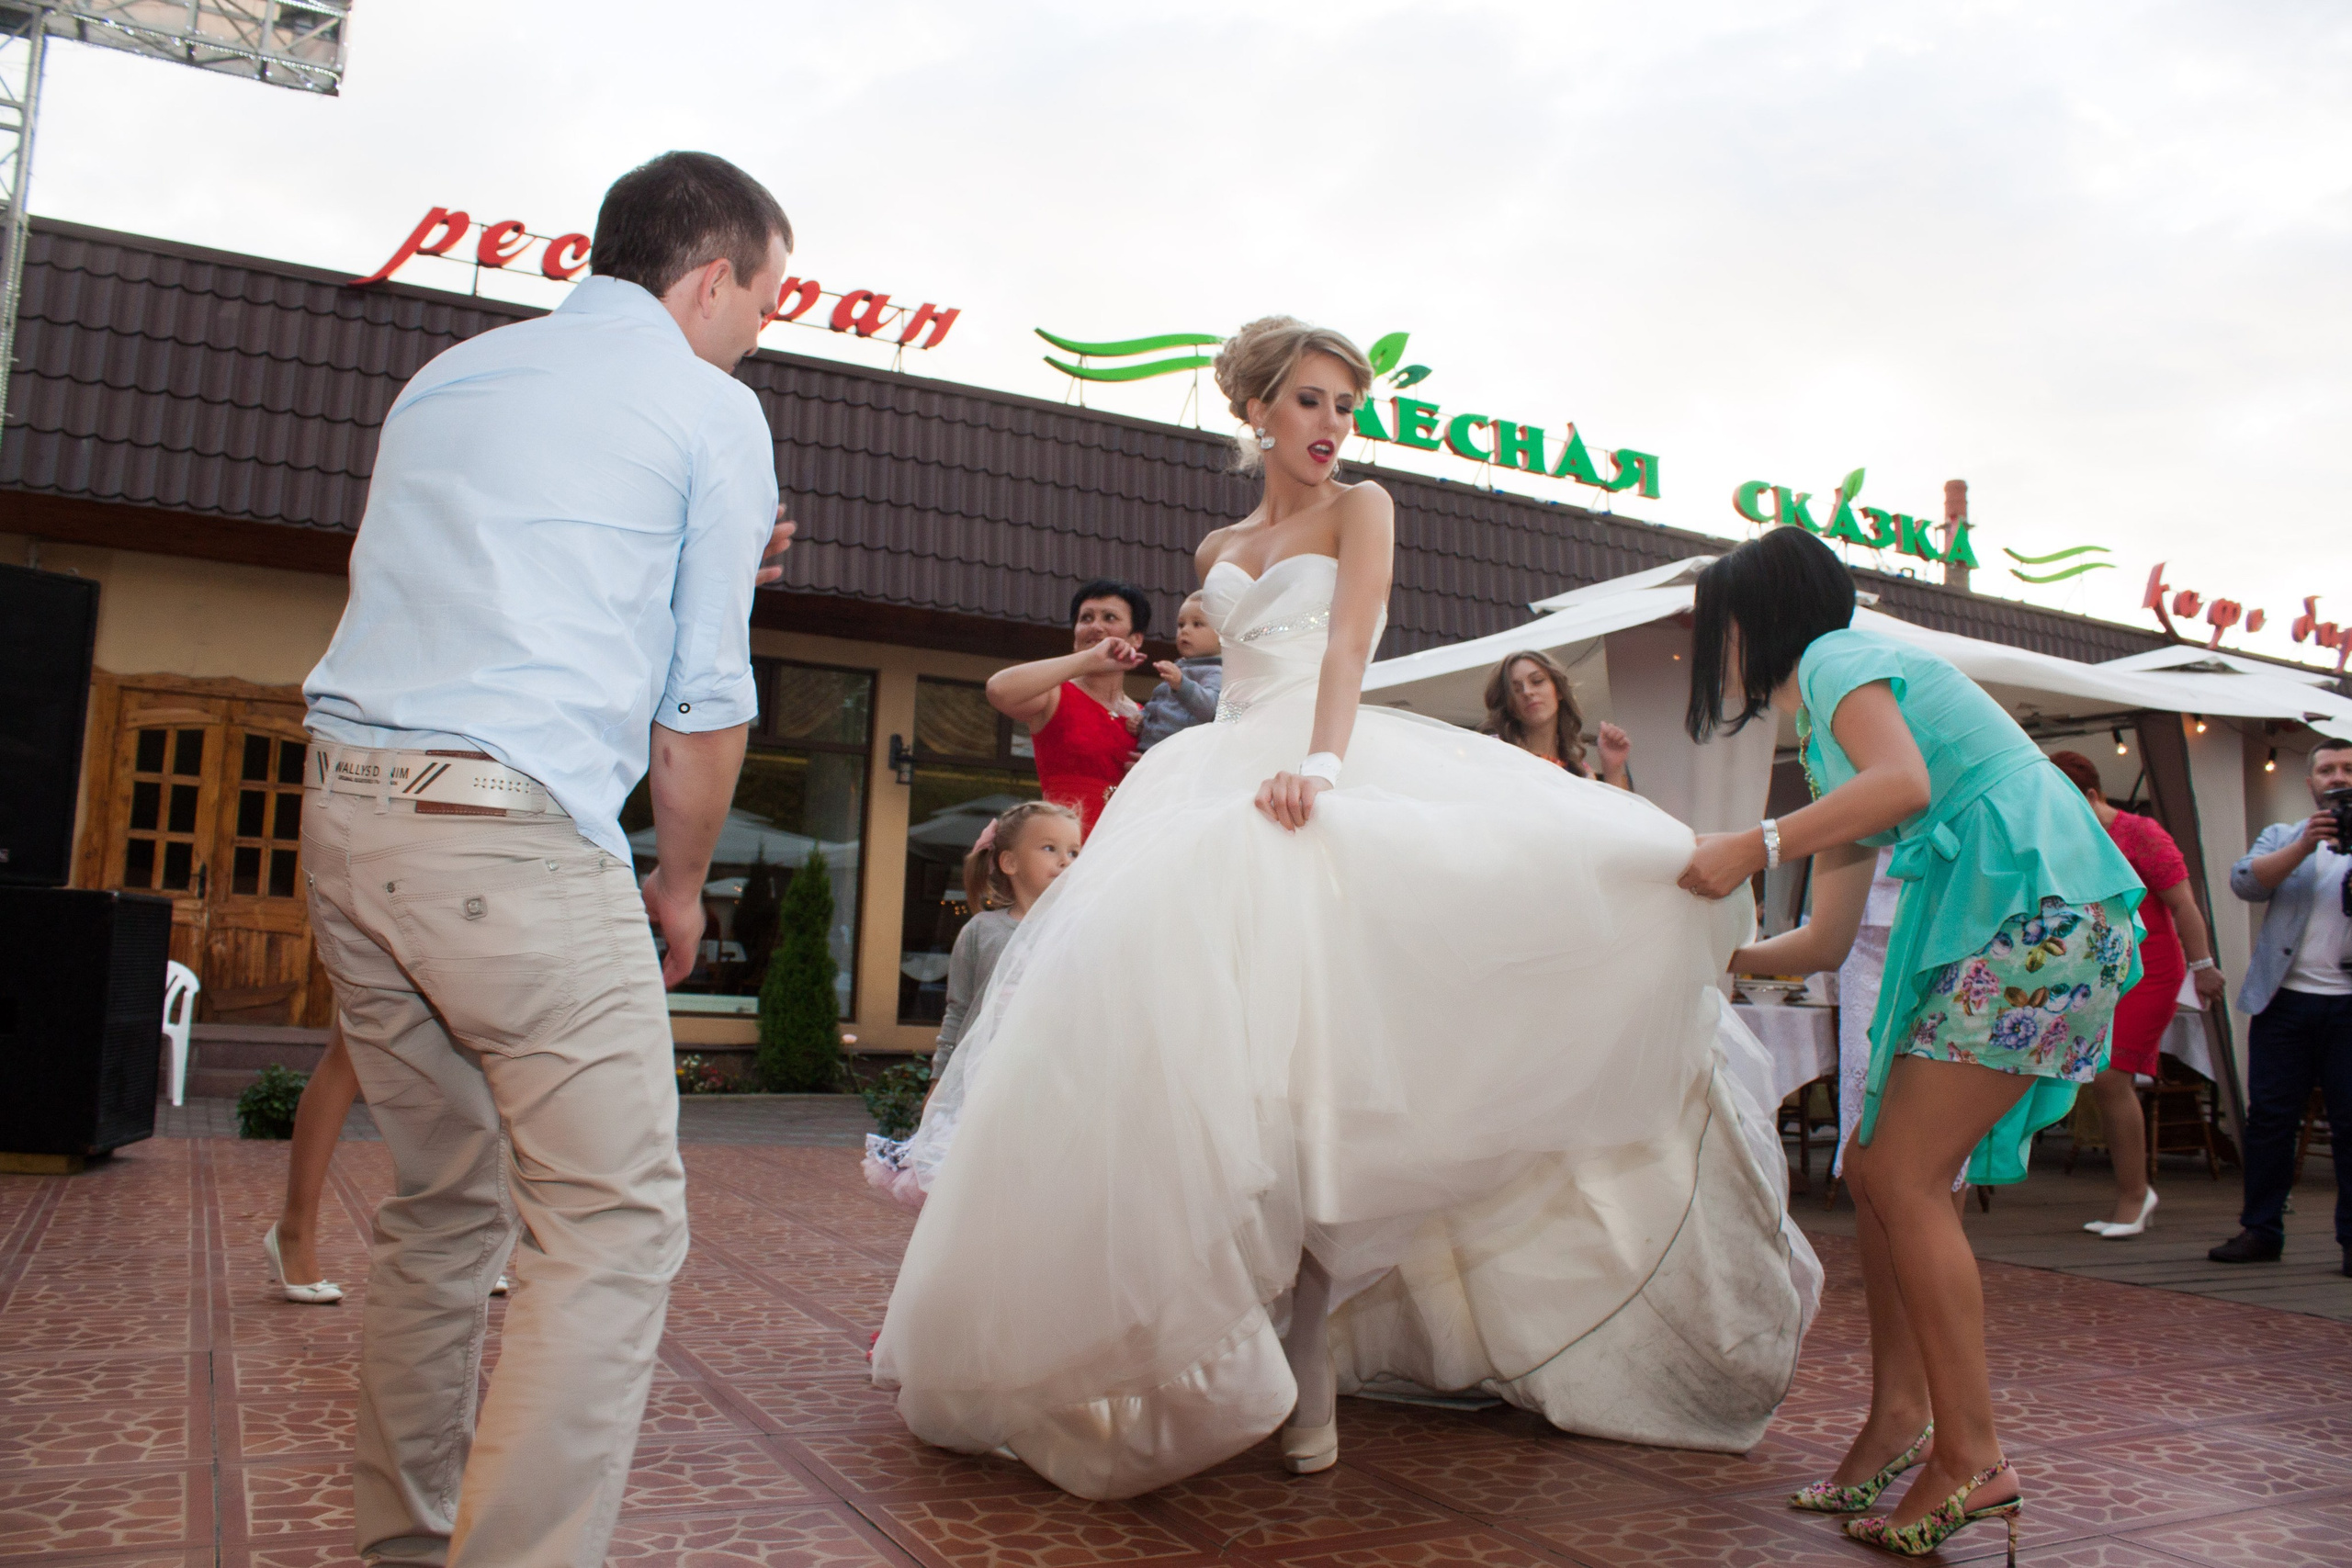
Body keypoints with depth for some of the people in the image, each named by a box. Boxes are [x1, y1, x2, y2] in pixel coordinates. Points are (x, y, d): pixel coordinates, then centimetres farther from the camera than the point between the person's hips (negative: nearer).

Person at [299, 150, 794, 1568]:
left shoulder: (448, 376, 22)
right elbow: (704, 701, -1)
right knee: (615, 1233, -2)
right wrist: (682, 885, 12)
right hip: (517, 828, -8)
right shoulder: (712, 410, 2)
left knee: (444, 1203, 18)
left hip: (346, 812, 8)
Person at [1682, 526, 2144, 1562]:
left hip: (2037, 910, -10)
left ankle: (1972, 1457, -4)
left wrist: (1756, 844, -19)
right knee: (1878, 1169, 7)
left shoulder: (1838, 658, 0)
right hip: (1982, 927, 10)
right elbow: (1824, 944, 23)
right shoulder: (1826, 733, 25)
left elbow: (1905, 783, -22)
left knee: (1906, 1177, -11)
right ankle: (1897, 1422, 11)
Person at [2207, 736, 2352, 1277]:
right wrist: (2304, 844, -15)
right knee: (2269, 1117, 1)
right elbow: (2245, 881, -3)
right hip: (2284, 998, 1)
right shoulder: (2282, 836, 15)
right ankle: (2261, 1229, 7)